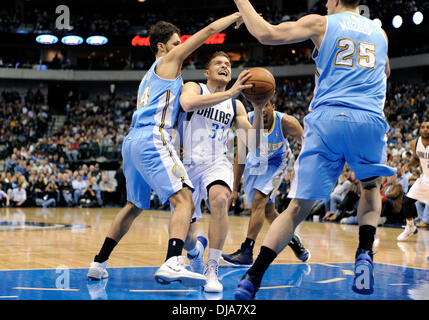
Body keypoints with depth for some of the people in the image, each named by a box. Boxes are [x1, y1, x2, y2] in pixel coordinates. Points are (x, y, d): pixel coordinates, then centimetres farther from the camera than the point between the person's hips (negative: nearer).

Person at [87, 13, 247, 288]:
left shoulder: (151, 76, 30)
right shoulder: (168, 60, 7)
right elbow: (208, 31, 7)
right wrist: (237, 16, 19)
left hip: (132, 142, 10)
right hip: (153, 140, -9)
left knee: (134, 206, 22)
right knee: (184, 200, -19)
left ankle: (99, 263, 24)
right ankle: (172, 263, -39)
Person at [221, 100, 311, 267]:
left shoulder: (286, 122, -31)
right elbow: (240, 156, -16)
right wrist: (235, 189, -15)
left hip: (277, 162, -3)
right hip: (256, 161, 3)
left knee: (259, 200, -22)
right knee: (268, 211, 8)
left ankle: (246, 251, -20)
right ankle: (292, 239, 33)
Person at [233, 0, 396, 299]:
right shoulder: (379, 32, 22)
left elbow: (267, 34, -1)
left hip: (326, 119, -2)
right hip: (369, 120, 2)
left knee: (298, 207, 2)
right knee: (371, 187, 28)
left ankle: (253, 278, -4)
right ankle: (365, 255, 7)